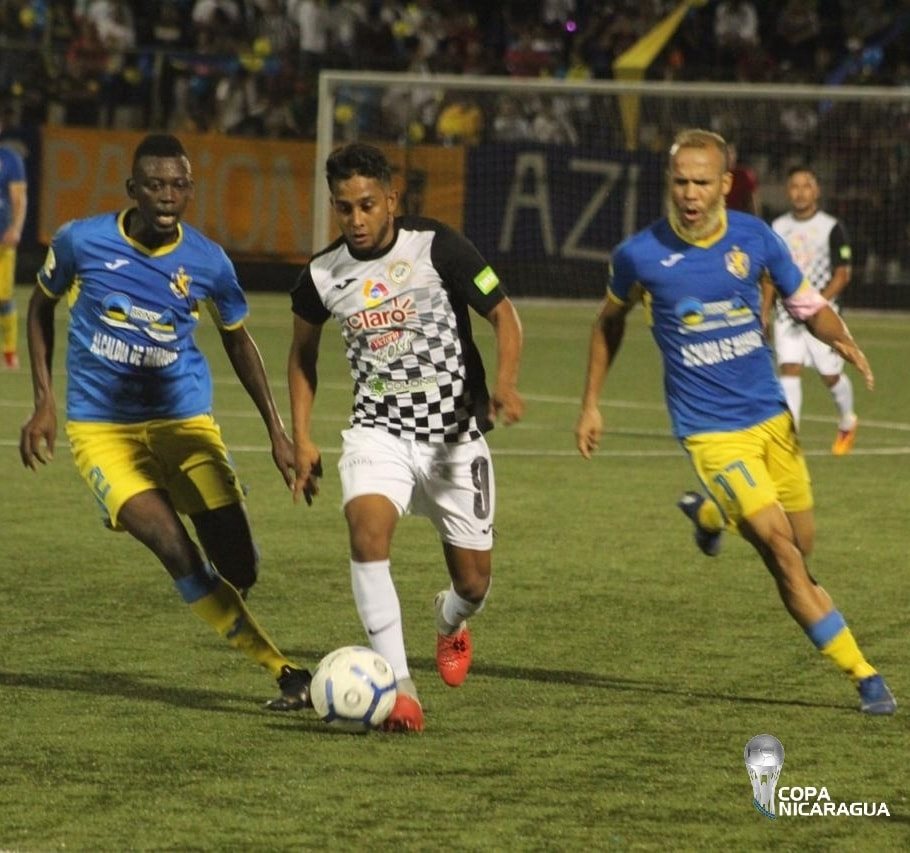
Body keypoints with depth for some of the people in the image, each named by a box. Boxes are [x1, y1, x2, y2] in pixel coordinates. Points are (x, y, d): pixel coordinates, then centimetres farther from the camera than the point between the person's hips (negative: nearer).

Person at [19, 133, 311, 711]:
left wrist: (277, 431, 5)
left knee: (238, 567, -9)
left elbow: (238, 340, 9)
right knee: (176, 550, -22)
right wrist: (44, 401, 3)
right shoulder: (81, 242, -9)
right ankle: (285, 674, -17)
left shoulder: (208, 262, -6)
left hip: (184, 419, 2)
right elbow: (42, 305, 9)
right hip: (100, 425, -2)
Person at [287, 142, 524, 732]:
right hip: (380, 432, 1)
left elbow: (503, 314, -7)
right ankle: (399, 686, -29)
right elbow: (303, 352, 16)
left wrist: (505, 383, -25)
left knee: (473, 583, 4)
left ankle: (451, 622, 45)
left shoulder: (438, 247, -12)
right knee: (367, 524, -29)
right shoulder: (322, 275, -2)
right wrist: (302, 438, 9)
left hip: (456, 433, -1)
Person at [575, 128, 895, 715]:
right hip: (711, 432, -4)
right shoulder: (640, 255, -8)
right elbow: (610, 321, 11)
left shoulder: (755, 238, -4)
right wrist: (591, 405, 13)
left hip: (771, 416, 4)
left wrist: (842, 338, -15)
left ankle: (709, 512, 43)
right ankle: (864, 676, -8)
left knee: (799, 549, 13)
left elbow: (808, 304, 7)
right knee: (783, 552, -15)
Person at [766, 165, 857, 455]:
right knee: (789, 369, -12)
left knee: (830, 375, 5)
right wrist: (764, 312, 9)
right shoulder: (778, 228, 6)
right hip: (787, 315, 3)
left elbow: (843, 274, -8)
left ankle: (847, 422, 34)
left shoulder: (831, 228, -6)